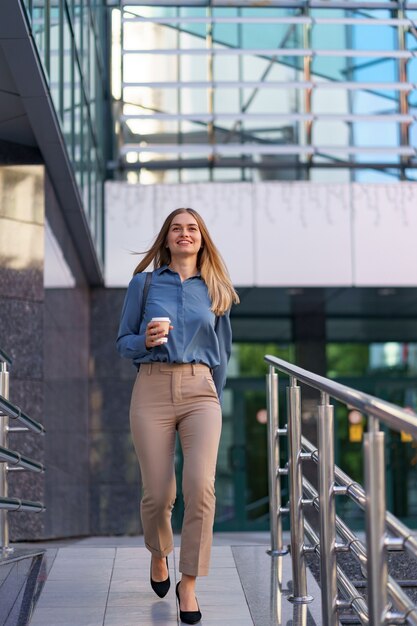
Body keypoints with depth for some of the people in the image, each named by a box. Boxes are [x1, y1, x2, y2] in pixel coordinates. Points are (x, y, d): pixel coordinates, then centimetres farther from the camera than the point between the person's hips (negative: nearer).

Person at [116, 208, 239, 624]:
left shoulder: (216, 290, 12)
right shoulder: (144, 283, 8)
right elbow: (123, 342, 10)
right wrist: (145, 341, -11)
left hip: (200, 390, 1)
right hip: (152, 390, 0)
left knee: (200, 485, -19)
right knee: (158, 493, 0)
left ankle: (188, 584, -6)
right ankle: (158, 555, 34)